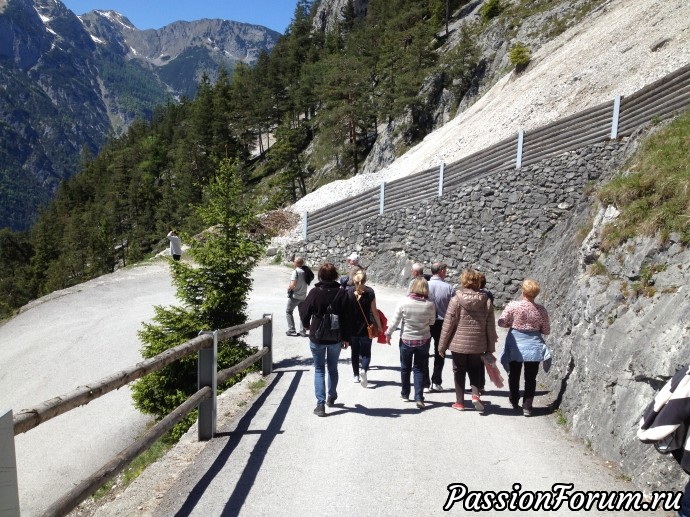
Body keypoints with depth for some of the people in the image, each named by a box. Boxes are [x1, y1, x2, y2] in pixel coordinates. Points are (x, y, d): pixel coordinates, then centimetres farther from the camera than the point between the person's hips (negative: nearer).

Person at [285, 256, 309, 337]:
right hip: (303, 296, 6)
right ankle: (303, 331, 14)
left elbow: (293, 284, -26)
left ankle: (291, 330, 9)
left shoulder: (295, 271, -17)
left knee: (288, 312, 11)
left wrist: (289, 288, -5)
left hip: (294, 296, -6)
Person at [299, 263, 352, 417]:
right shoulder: (342, 293, -7)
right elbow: (347, 318, -4)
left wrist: (308, 326, 17)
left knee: (319, 370, 7)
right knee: (333, 368, 20)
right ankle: (332, 398, 34)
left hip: (317, 337, -2)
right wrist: (346, 338, 5)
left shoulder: (315, 292, -12)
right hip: (336, 338, 2)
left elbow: (305, 313, -4)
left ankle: (320, 404, -1)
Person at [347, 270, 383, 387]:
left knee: (355, 352, 15)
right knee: (366, 352, 8)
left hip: (352, 328, 1)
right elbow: (374, 311, -6)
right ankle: (364, 370, -17)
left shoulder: (349, 292, -7)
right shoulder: (370, 292, -9)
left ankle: (356, 375, 22)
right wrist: (379, 325, 4)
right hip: (366, 327, -1)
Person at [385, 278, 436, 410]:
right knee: (419, 369, 11)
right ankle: (419, 398, 3)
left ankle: (405, 394, 30)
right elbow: (431, 322, 2)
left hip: (406, 339, 0)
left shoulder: (404, 302, -16)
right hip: (423, 340, 1)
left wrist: (388, 334, 4)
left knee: (405, 367, 17)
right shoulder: (430, 305, -12)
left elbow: (394, 321, -9)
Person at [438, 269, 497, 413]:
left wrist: (442, 346, 0)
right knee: (474, 370, 23)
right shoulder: (486, 301, -3)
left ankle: (460, 402, 20)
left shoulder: (456, 300, -12)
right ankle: (475, 394, 5)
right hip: (478, 345, 3)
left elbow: (448, 325, -10)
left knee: (459, 372, 14)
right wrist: (490, 348, 11)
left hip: (458, 344, -2)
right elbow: (490, 327, 1)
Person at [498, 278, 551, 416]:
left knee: (514, 376, 17)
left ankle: (515, 402, 30)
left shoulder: (513, 306, -13)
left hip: (515, 346, -1)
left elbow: (501, 322, -8)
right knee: (530, 378, 9)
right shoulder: (541, 310, -7)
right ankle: (527, 407, 7)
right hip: (534, 347, 1)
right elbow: (546, 330, 2)